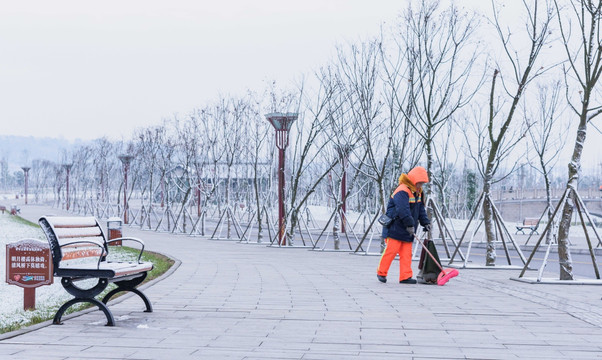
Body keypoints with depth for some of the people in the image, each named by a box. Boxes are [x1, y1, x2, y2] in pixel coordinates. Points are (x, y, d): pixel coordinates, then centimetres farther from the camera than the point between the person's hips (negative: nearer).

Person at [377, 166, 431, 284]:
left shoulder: (418, 192, 13)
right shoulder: (402, 191, -19)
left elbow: (421, 209, 18)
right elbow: (403, 210, -29)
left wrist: (425, 222, 6)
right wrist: (410, 224, -30)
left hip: (407, 230, 9)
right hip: (395, 228, -9)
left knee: (406, 253, 4)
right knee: (391, 250, -5)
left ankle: (405, 276, 5)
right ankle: (381, 272, 9)